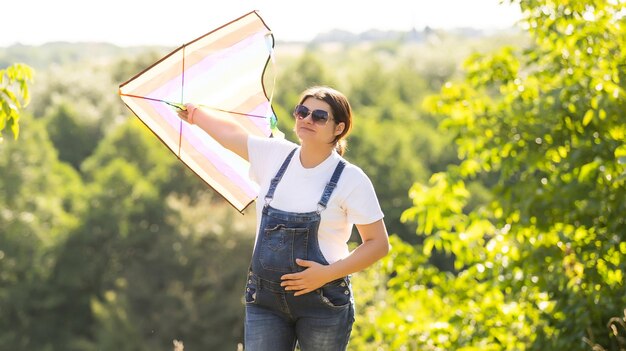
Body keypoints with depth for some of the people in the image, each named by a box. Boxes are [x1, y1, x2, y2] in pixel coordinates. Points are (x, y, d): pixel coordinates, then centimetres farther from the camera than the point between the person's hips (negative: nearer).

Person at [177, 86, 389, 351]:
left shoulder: (350, 178, -7)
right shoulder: (275, 155, 5)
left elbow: (378, 244, -7)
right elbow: (229, 133, 22)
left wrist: (328, 273, -16)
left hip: (322, 300, -4)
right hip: (264, 299, 4)